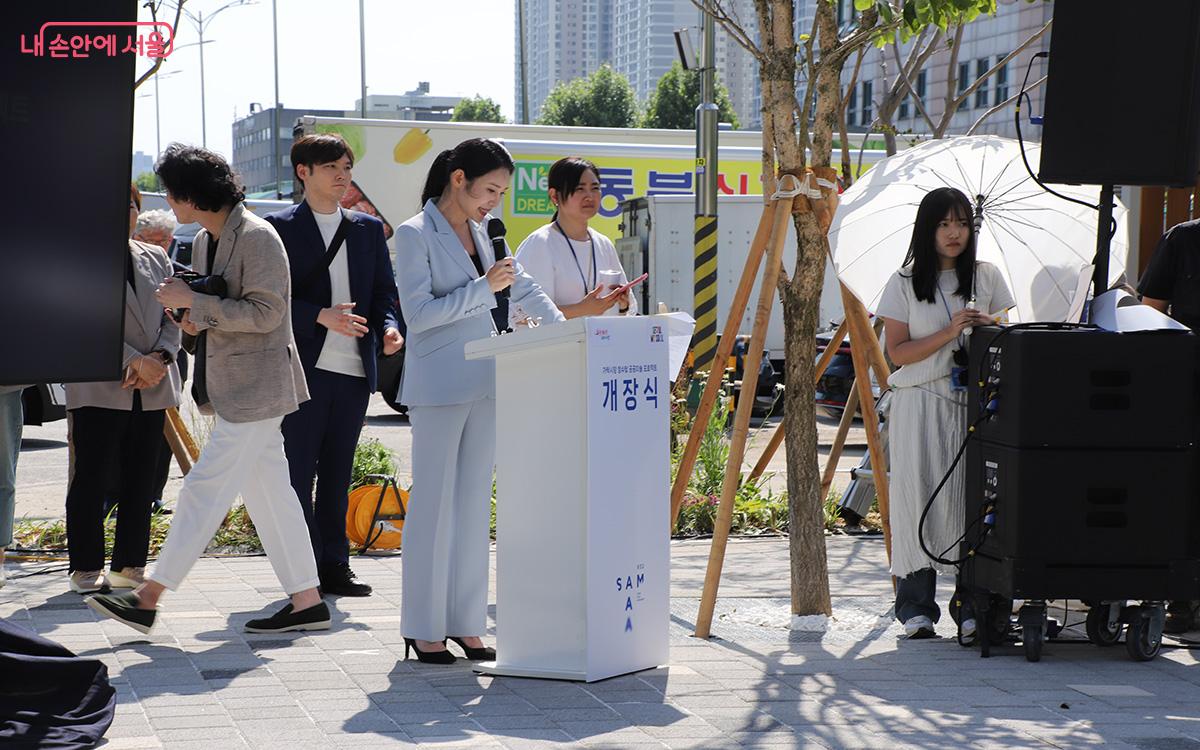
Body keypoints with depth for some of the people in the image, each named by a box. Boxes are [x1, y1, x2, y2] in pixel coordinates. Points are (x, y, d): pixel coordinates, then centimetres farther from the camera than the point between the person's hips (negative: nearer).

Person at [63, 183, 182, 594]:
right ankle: (86, 568, 6)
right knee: (92, 479, -2)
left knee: (141, 480, 7)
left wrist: (160, 357, -7)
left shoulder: (155, 258, 16)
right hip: (100, 387, -5)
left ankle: (130, 565, 14)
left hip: (152, 388, 5)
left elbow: (173, 316, 12)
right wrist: (133, 361, -15)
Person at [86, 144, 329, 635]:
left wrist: (194, 302, -18)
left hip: (255, 386, -10)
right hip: (231, 386, 10)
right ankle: (306, 601, 13)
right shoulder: (204, 241, 14)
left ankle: (149, 599, -6)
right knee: (269, 491, 9)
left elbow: (264, 313, -19)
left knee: (206, 487, -8)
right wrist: (197, 318, 2)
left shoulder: (256, 237, -14)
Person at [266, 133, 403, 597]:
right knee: (299, 471, -2)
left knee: (337, 472, 10)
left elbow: (384, 291, 15)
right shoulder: (281, 228, 0)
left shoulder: (368, 229, 15)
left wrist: (389, 327, -5)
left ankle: (334, 565, 15)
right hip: (303, 366, -4)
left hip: (354, 368, 5)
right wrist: (320, 316, -19)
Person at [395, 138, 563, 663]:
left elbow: (521, 286, 25)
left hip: (485, 383, 7)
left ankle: (465, 622, 13)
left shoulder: (479, 232, 13)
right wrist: (483, 288, -16)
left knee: (474, 502, 7)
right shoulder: (415, 235, -8)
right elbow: (418, 314, -15)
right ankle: (423, 627, 4)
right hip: (439, 384, -7)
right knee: (434, 504, -3)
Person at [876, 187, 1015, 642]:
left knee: (975, 496, -4)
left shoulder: (987, 278, 12)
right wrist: (949, 332, -13)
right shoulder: (904, 284, 5)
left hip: (975, 401, 2)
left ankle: (974, 606, 1)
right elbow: (898, 351, -2)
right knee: (919, 494, -4)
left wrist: (990, 327, -11)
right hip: (921, 403, -2)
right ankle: (916, 608, 4)